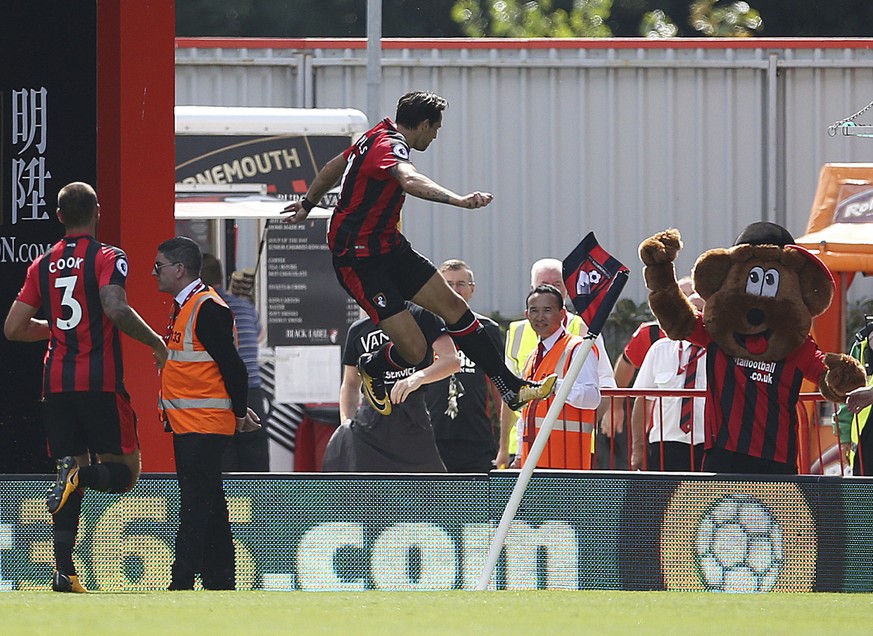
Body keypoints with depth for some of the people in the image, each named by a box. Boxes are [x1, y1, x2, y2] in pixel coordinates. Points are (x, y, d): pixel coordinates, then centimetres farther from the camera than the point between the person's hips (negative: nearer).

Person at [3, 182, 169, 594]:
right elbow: (116, 308, -21)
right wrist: (156, 342, -7)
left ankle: (64, 570, -6)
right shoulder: (107, 258, -4)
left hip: (57, 382, 5)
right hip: (100, 381, -5)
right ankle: (80, 476, -30)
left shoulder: (43, 265, 11)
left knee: (69, 472, 7)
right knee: (125, 470, 4)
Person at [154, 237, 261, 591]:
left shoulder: (208, 309, -15)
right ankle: (220, 581, 15)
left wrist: (239, 414, -7)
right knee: (209, 506, 11)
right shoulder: (182, 307, 16)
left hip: (203, 427, -10)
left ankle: (182, 585, -16)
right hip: (186, 426, 10)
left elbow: (232, 366, -16)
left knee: (194, 509, -12)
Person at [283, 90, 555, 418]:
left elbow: (334, 167, 24)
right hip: (360, 261, -11)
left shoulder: (377, 137, 7)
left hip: (390, 248, 11)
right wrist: (458, 199, -62)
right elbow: (410, 181, -47)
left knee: (454, 307, 3)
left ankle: (510, 387, 8)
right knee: (413, 350, -13)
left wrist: (308, 204, 42)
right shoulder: (390, 146, -23)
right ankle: (371, 369, 22)